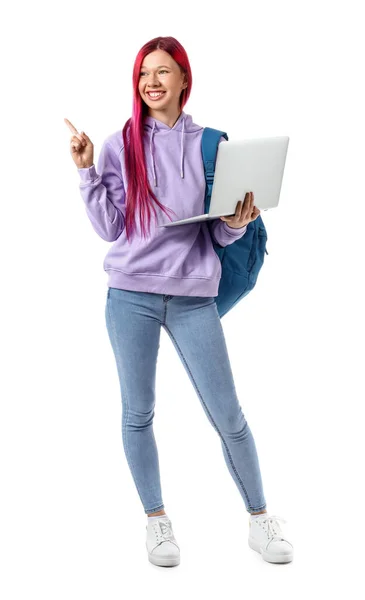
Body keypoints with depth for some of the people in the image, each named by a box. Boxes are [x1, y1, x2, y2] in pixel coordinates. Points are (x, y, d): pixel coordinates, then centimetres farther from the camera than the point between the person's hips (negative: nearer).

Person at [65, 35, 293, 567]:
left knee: (228, 416, 2)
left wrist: (236, 223, -13)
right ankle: (156, 519, 23)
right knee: (138, 413, 5)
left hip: (194, 297, 0)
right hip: (132, 294, 0)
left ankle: (260, 518, 19)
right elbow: (111, 229, 0)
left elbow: (220, 235, 8)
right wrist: (87, 173, -8)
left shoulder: (210, 144, 5)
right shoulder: (120, 146, 3)